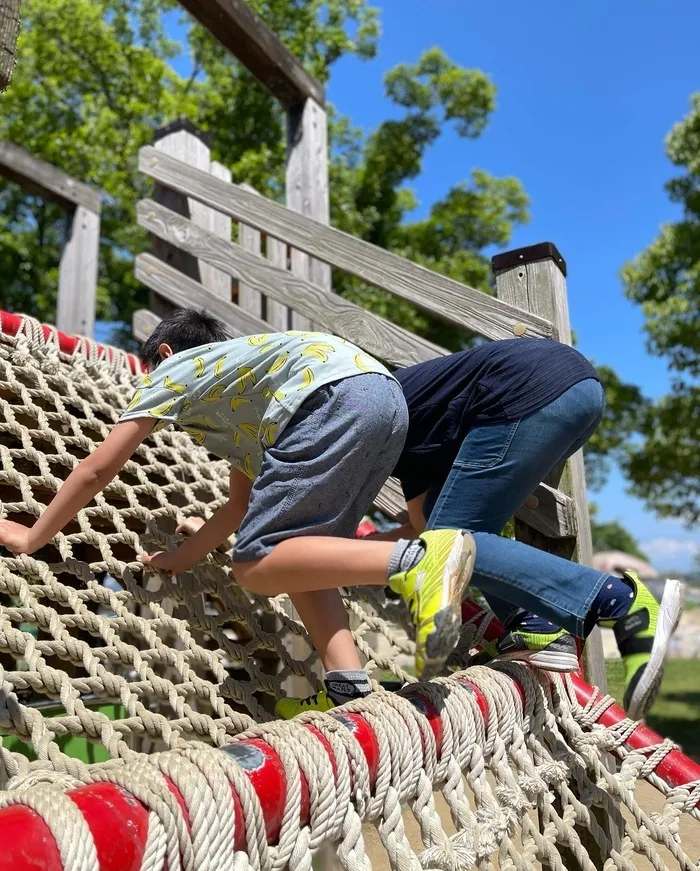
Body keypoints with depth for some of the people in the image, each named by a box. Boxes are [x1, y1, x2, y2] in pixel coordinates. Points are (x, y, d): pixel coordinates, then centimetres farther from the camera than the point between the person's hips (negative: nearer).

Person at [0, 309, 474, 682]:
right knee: (296, 554, 16)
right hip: (387, 396, 9)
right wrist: (179, 559, 36)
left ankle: (417, 561, -24)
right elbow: (244, 503, 36)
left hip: (336, 397, -9)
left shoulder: (173, 369, 21)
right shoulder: (235, 383, 40)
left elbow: (97, 470, 20)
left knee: (256, 566, -8)